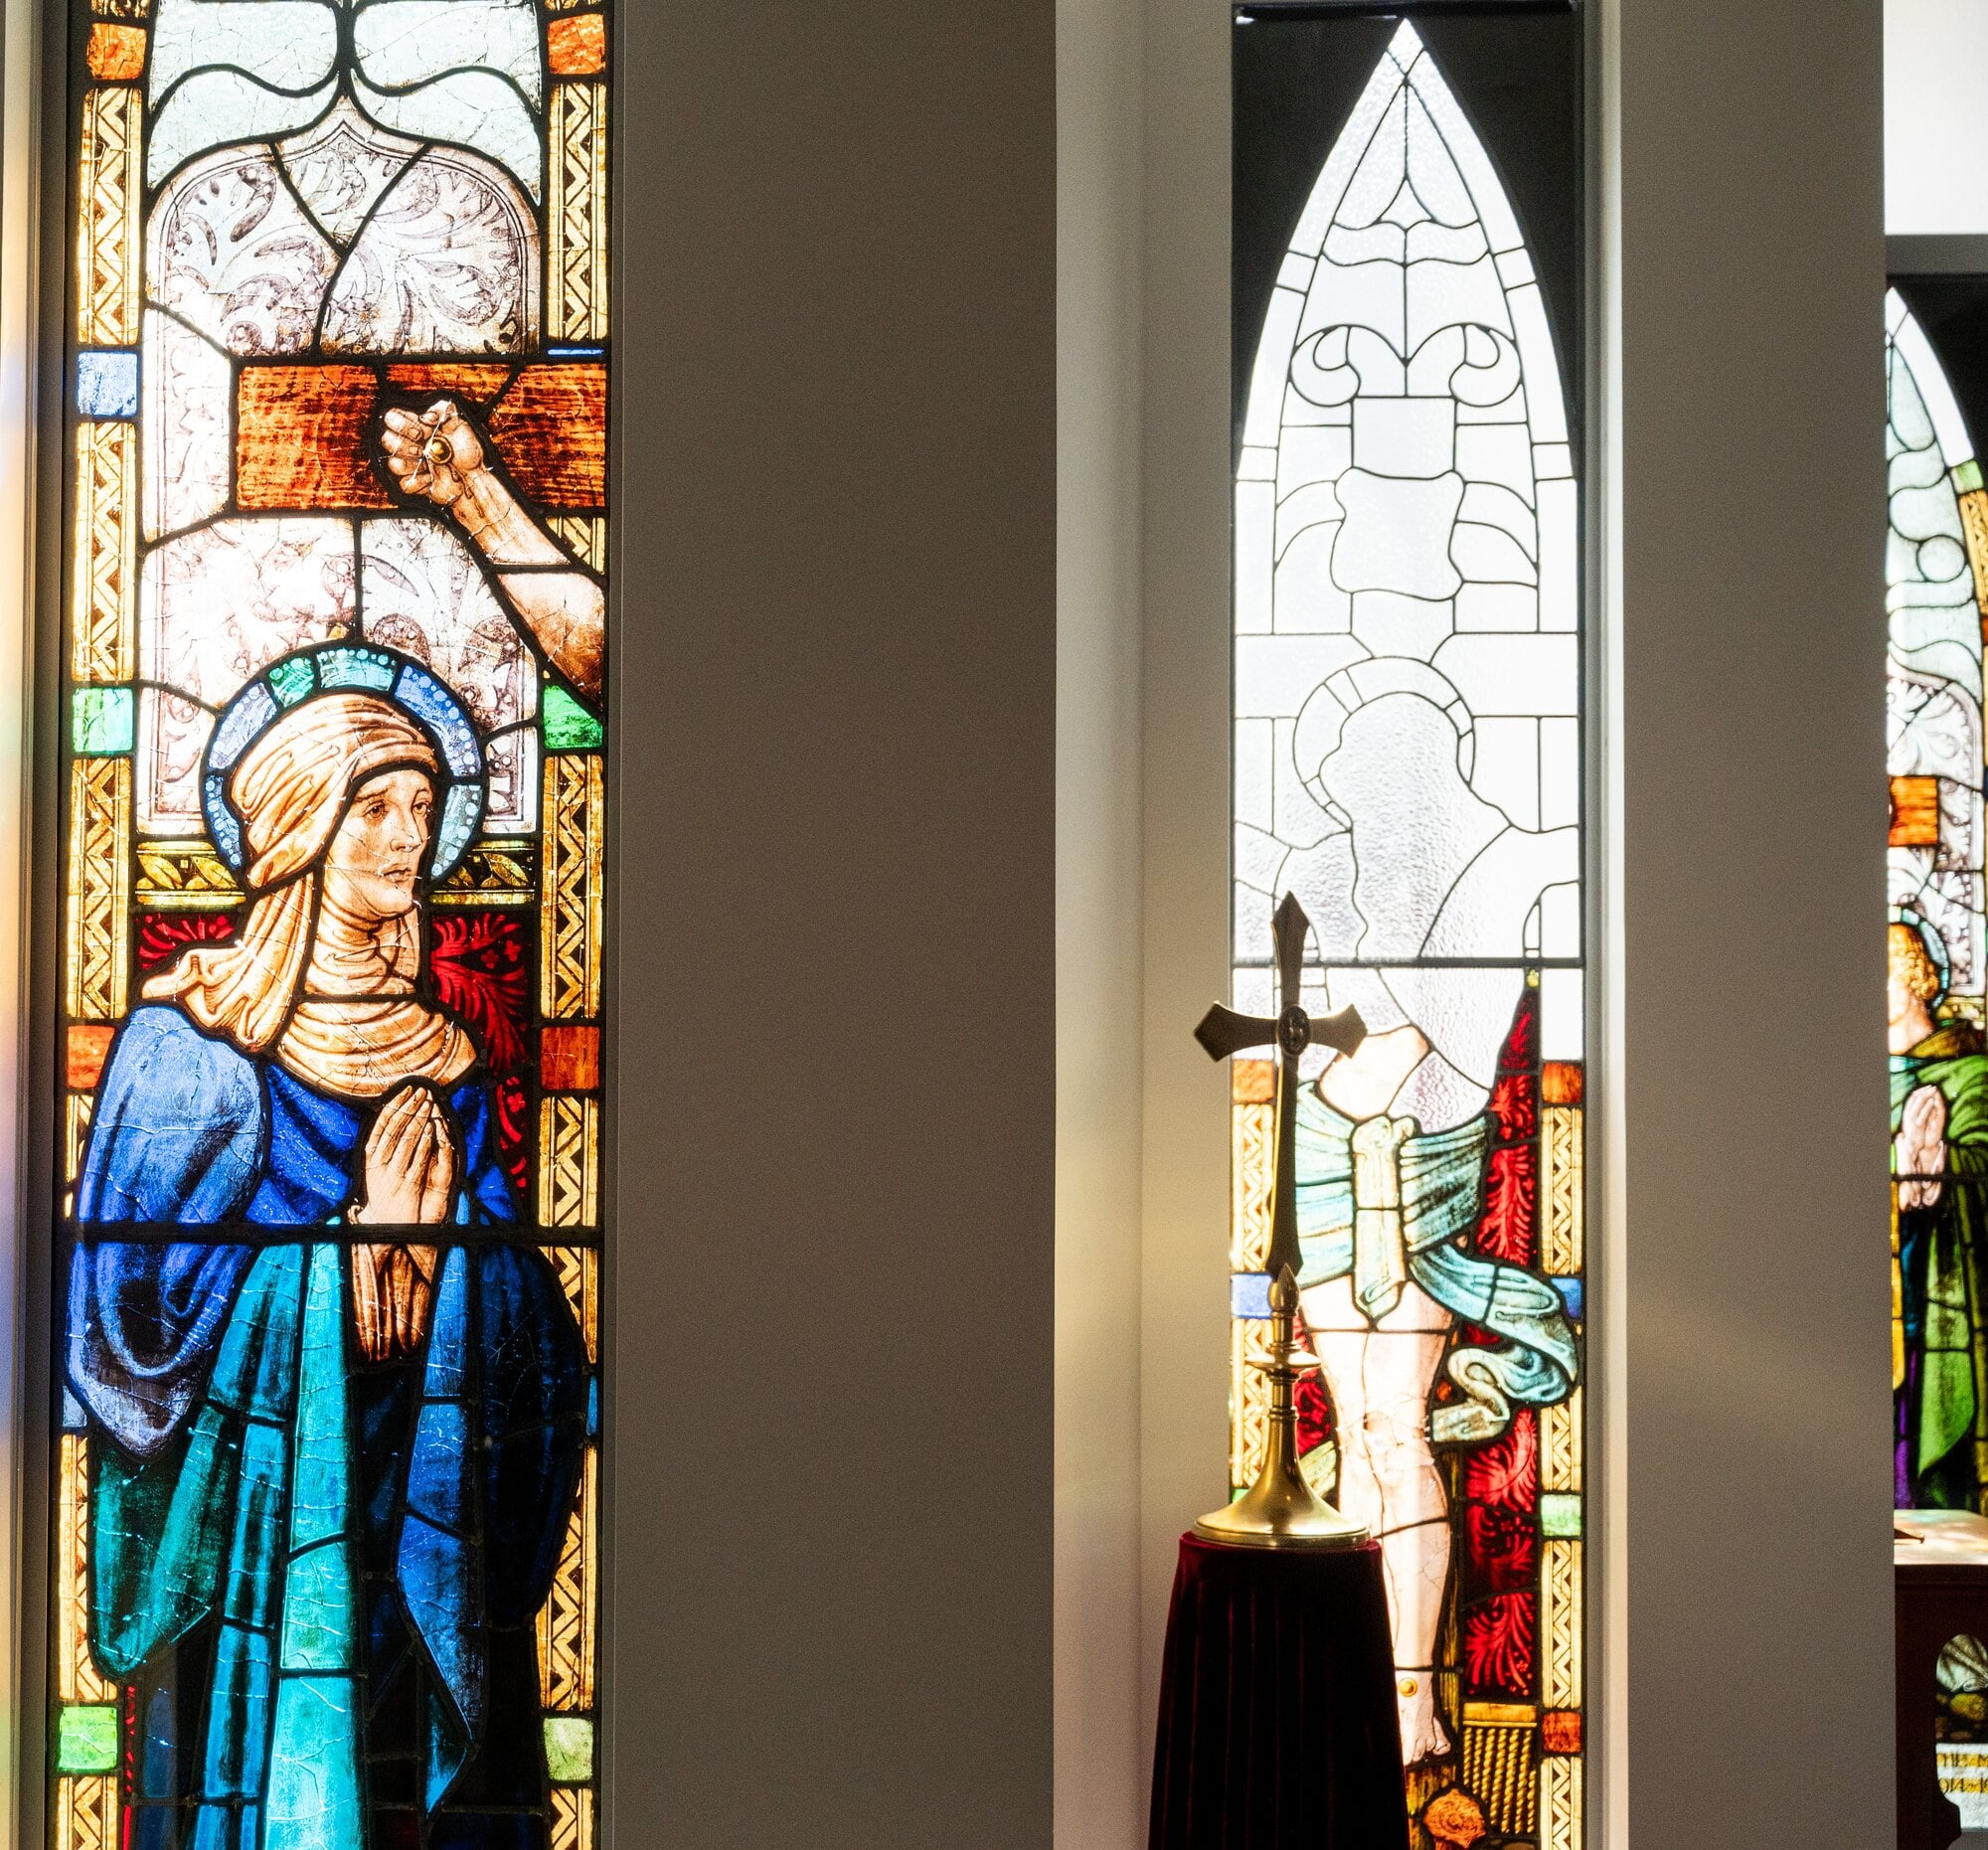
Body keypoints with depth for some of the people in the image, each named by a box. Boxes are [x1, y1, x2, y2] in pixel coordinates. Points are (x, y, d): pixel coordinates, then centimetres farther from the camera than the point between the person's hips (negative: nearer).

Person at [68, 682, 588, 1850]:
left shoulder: (439, 1063, 11)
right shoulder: (192, 1043, -3)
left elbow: (511, 1315, 14)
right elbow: (138, 1300, -7)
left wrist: (436, 1228, -4)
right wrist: (354, 1237, -10)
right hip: (254, 1525, -4)